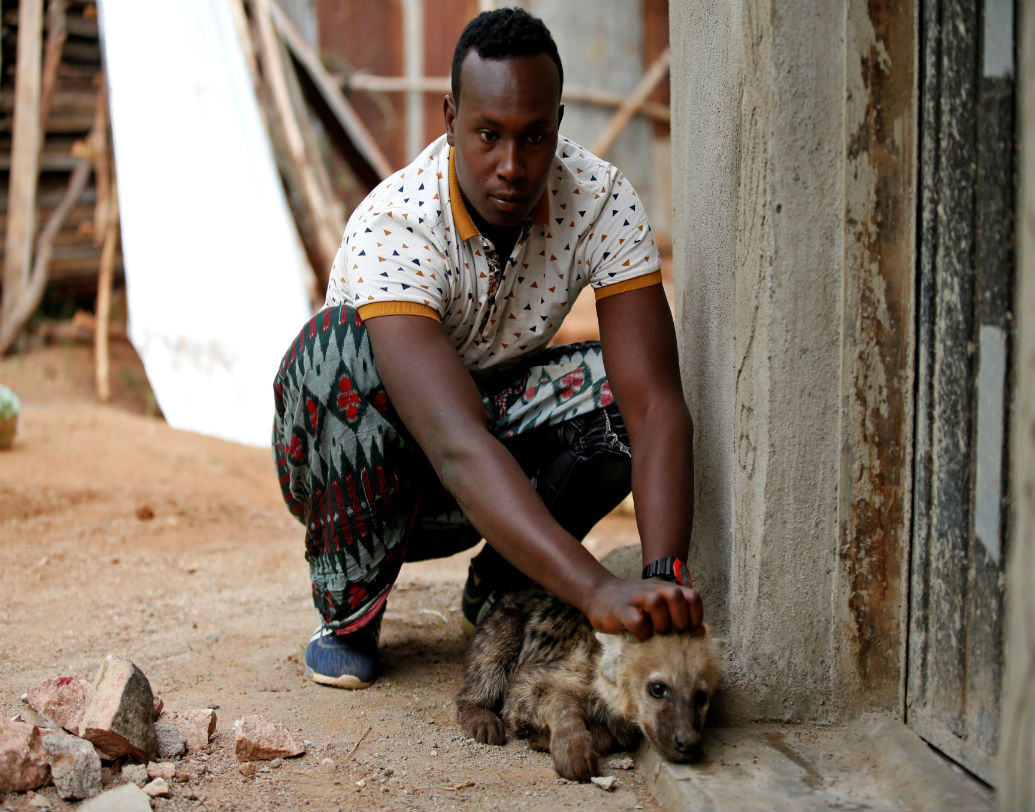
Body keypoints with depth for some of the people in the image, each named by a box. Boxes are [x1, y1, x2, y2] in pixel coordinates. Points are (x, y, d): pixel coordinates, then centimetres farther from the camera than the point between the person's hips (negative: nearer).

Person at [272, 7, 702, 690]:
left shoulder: (602, 200, -20)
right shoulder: (394, 225, -33)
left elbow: (659, 407, -27)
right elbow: (457, 448, -46)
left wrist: (664, 578, -43)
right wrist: (596, 590, -57)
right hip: (360, 469, -3)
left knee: (621, 387, -26)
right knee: (345, 341, -35)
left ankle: (500, 590, 0)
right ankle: (349, 612, -11)